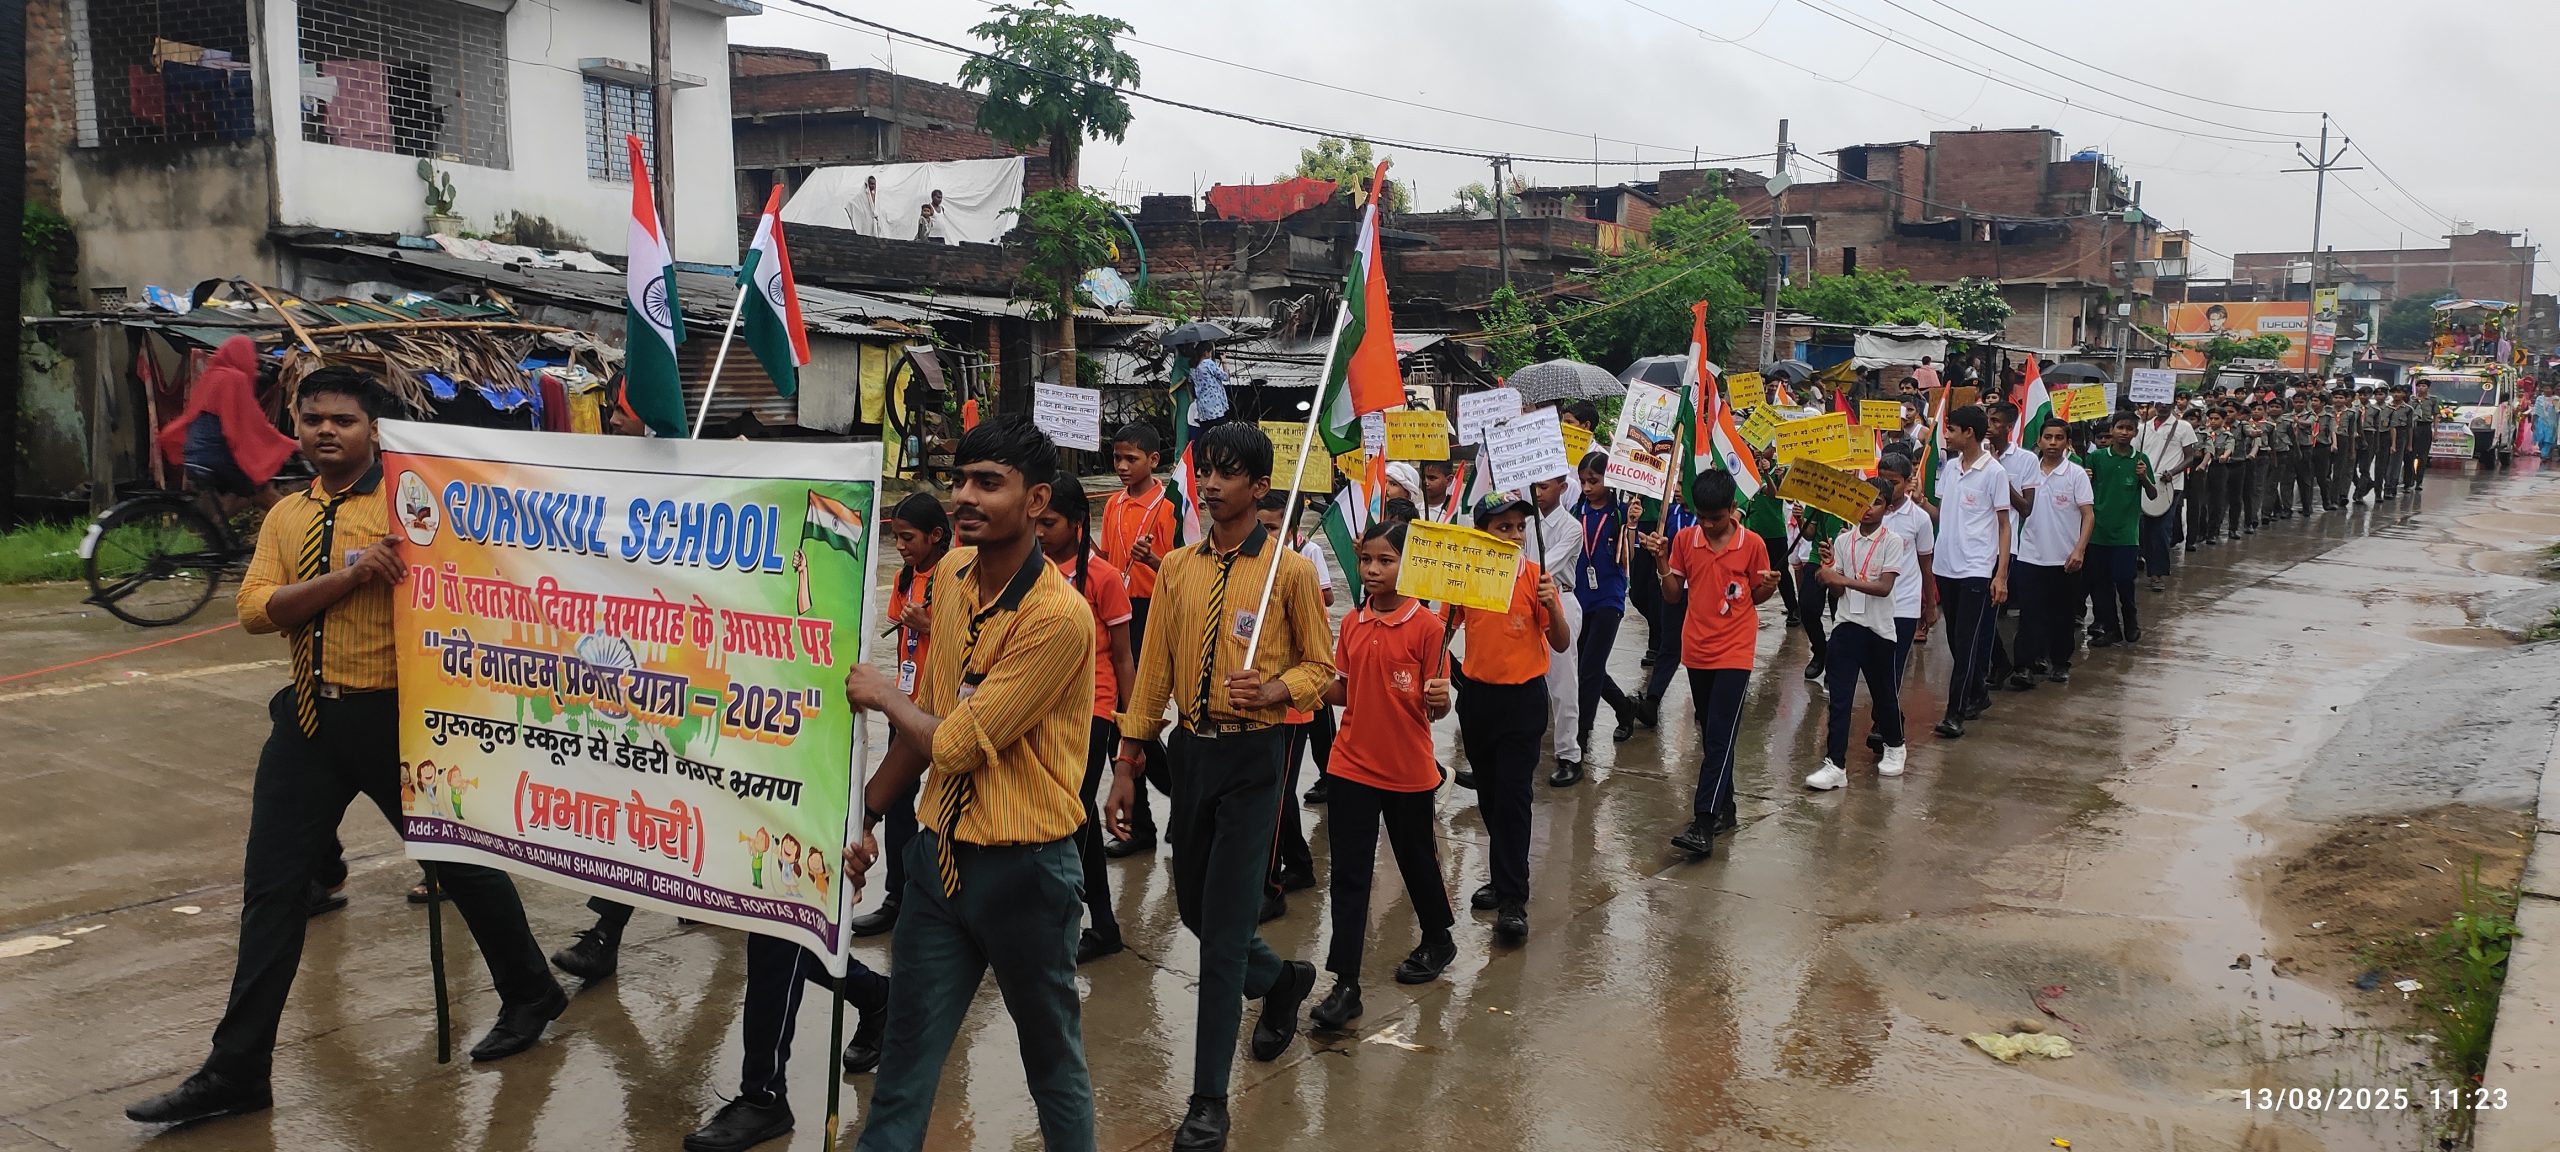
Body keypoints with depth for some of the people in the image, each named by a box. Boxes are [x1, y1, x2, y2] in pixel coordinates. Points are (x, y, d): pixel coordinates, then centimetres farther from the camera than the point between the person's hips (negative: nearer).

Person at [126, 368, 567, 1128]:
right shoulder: (285, 517, 10)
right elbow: (255, 609, -4)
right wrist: (351, 573, -18)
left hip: (393, 715, -5)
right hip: (308, 717, 6)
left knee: (461, 859, 9)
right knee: (271, 886, 7)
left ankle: (530, 995, 32)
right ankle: (237, 1070, 16)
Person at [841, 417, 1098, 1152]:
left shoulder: (1059, 615, -22)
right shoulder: (951, 574, 2)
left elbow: (955, 743, -19)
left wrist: (881, 696, -3)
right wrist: (867, 811, 14)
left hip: (1023, 868, -6)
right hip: (940, 853, 6)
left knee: (1053, 1061, 13)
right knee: (905, 1061, 12)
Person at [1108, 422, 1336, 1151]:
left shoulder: (1289, 570, -6)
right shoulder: (1177, 570, 6)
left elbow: (1319, 665, 0)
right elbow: (1155, 669, 8)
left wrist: (1274, 692, -21)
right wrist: (1128, 763, 7)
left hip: (1252, 756, -5)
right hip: (1190, 749, 5)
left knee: (1224, 925, -3)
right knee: (1194, 908, 16)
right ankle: (1281, 981, 46)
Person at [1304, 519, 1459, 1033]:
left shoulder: (1426, 626, -11)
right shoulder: (1352, 623, 4)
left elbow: (1437, 706, -10)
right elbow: (1342, 693, 10)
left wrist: (1439, 698, -31)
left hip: (1408, 769, -3)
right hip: (1353, 765, 4)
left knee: (1417, 859, 16)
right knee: (1349, 875, 1)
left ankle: (1438, 940, 42)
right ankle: (1345, 985, 5)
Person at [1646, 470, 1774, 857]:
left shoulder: (1752, 544, -6)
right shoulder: (1684, 539, 0)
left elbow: (1756, 596, 6)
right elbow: (1673, 596, 4)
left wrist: (1769, 587, -16)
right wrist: (1662, 562, -11)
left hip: (1734, 652, -4)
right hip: (1696, 650, 4)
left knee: (1720, 737, -9)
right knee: (1710, 736, 13)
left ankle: (1703, 824, -13)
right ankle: (1724, 809, 25)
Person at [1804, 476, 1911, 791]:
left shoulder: (1892, 541, -7)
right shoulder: (1843, 540, 4)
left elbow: (1884, 587, -18)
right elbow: (1838, 588, 5)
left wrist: (1844, 579, -27)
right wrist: (1826, 565, -14)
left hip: (1879, 629, -2)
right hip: (1847, 625, 2)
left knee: (1884, 693, 15)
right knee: (1839, 697, -5)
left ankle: (1894, 747, 39)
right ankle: (1835, 765, -6)